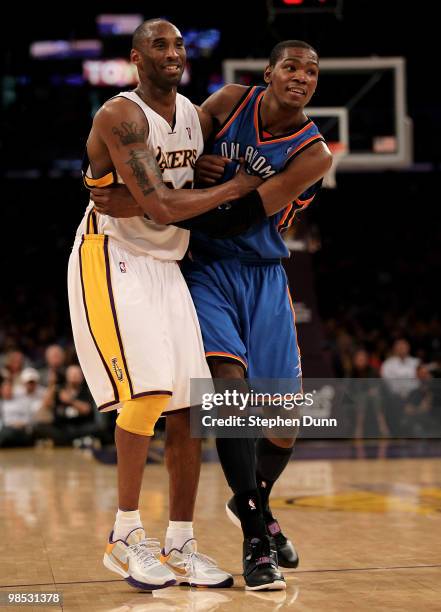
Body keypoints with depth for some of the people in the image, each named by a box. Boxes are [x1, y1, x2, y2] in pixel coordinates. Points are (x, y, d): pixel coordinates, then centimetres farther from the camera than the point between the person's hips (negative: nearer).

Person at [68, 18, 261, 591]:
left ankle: (180, 544, 11)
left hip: (166, 265, 8)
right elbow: (161, 207, -24)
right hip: (112, 259, -7)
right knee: (149, 389, -20)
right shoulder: (121, 116, -16)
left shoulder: (196, 116, 8)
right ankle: (126, 536, -6)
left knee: (189, 404, 2)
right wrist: (236, 189, -13)